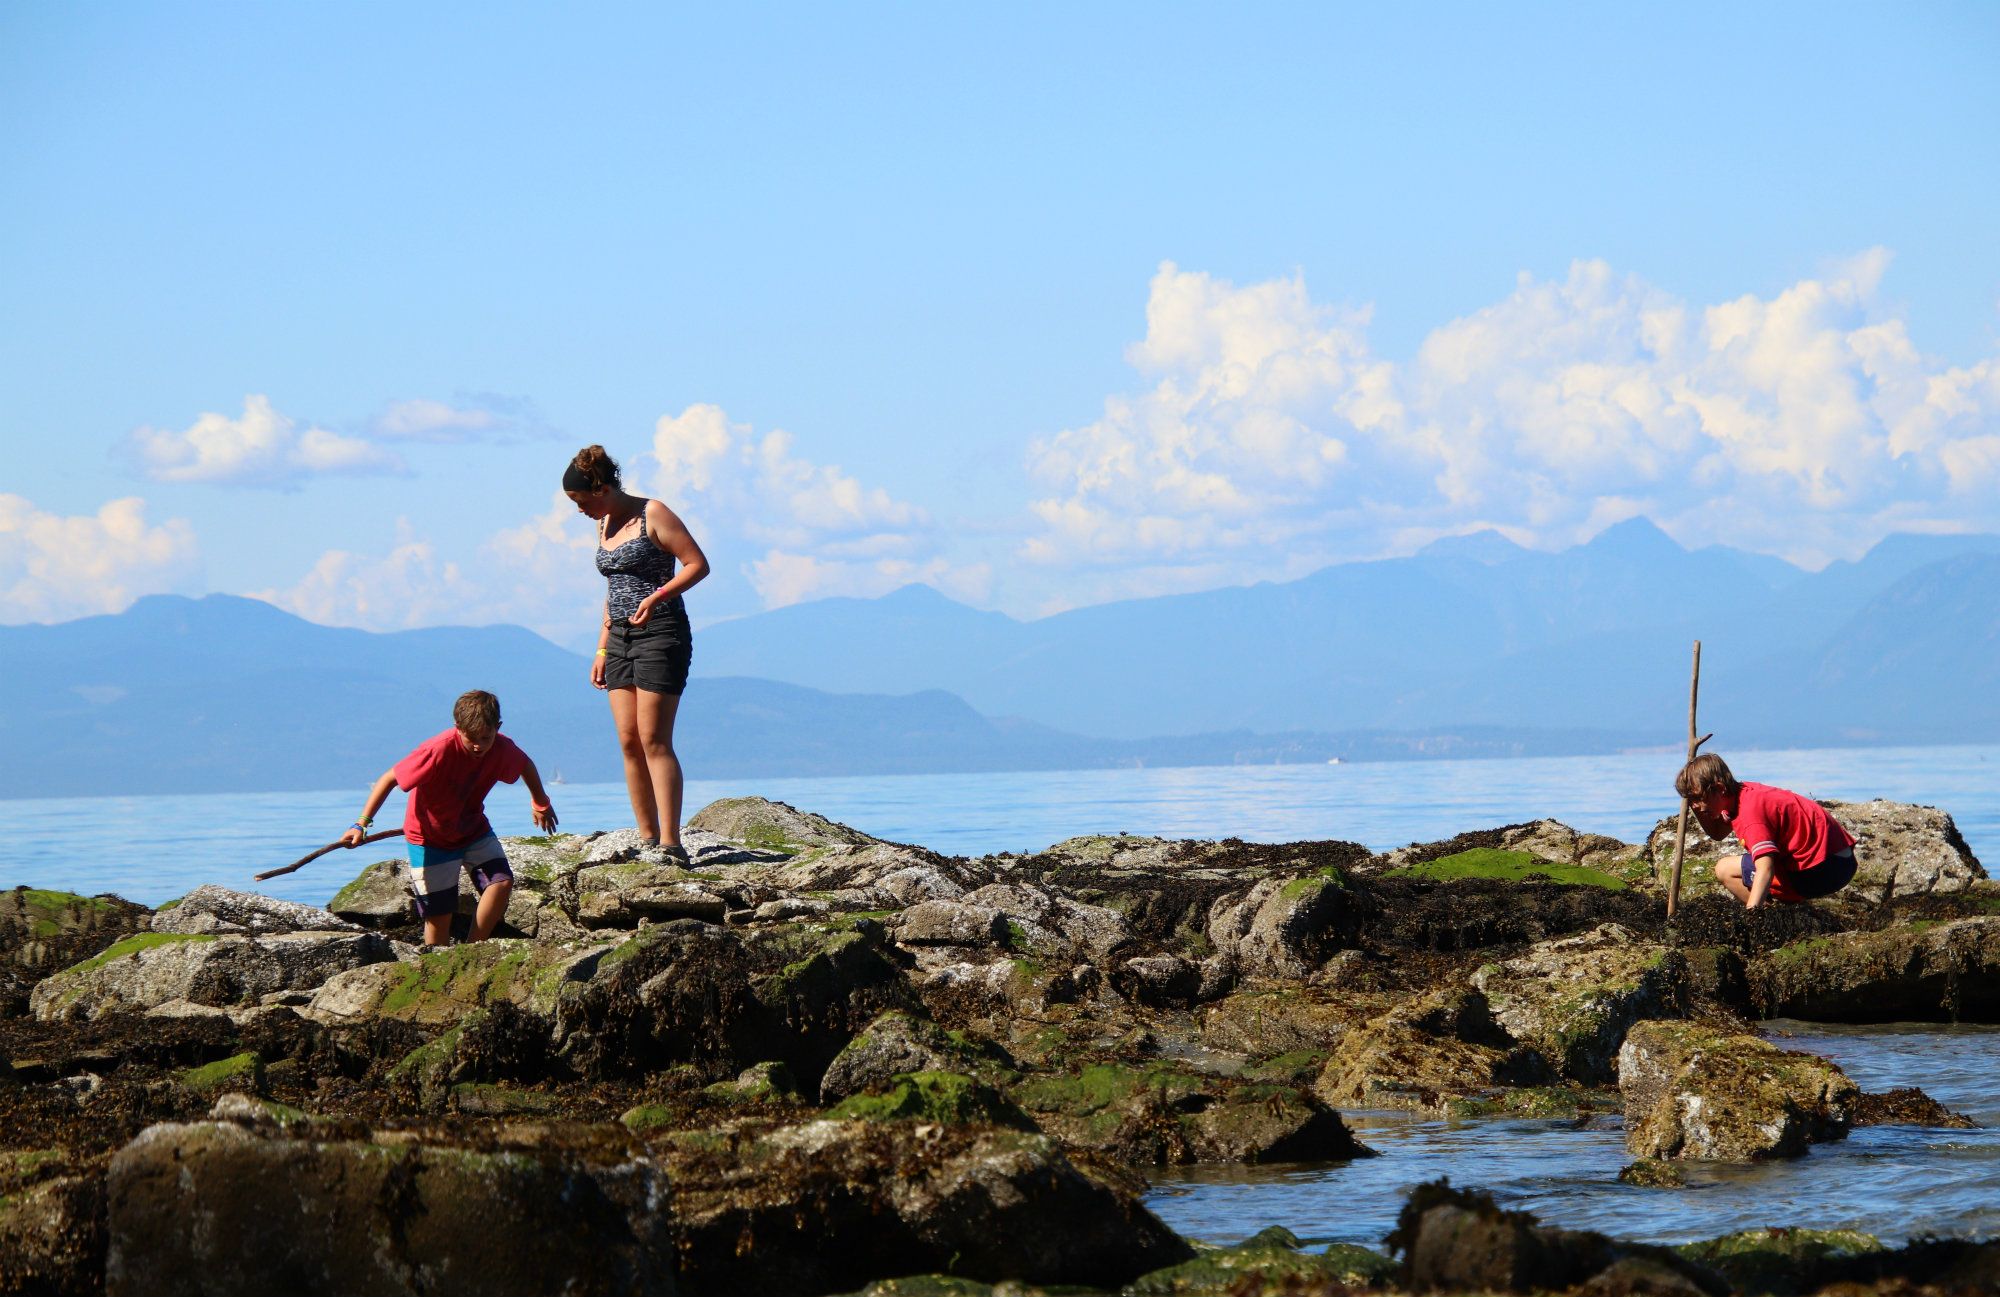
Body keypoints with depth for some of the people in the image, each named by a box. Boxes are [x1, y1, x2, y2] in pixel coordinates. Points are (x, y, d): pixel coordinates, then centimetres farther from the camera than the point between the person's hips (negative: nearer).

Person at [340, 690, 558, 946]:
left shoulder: (502, 749, -18)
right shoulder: (439, 750, -32)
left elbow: (526, 765, 7)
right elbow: (390, 779, -27)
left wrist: (541, 803, 23)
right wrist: (361, 824, -34)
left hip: (474, 830, 4)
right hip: (430, 837, -4)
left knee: (502, 882, -18)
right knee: (439, 915, -5)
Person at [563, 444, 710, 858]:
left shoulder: (653, 514, -8)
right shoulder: (604, 525, 15)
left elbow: (698, 564, -10)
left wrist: (655, 597, -23)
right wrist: (602, 647, 18)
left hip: (660, 633, -8)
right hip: (620, 637, 8)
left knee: (654, 741, -12)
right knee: (629, 742, 2)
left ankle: (671, 843, -12)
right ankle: (647, 839, 5)